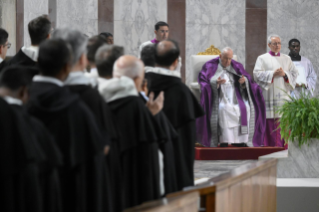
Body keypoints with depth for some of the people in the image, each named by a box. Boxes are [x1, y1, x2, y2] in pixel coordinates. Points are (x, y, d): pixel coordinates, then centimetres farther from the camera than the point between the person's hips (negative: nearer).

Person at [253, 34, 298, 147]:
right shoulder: (262, 58, 7)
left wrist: (284, 74, -9)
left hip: (284, 95, 3)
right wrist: (273, 74, -14)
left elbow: (294, 73, 9)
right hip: (269, 96, -3)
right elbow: (257, 74, -5)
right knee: (270, 124, -8)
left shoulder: (287, 59, 16)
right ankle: (270, 147, -5)